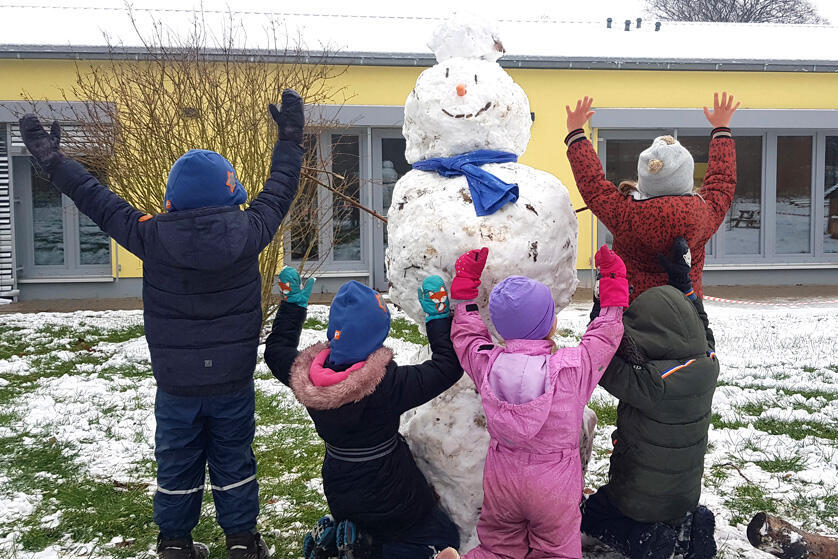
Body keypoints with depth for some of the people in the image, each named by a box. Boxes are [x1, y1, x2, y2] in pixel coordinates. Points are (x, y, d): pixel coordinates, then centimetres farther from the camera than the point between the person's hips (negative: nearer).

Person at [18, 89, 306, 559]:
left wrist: (51, 158, 11)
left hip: (176, 384, 0)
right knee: (234, 462, 16)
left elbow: (99, 202, -2)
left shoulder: (153, 237, -14)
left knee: (177, 465, 17)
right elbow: (279, 191, 1)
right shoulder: (247, 233, -15)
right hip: (233, 382, 0)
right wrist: (291, 139, 15)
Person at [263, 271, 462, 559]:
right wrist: (438, 315, -14)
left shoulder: (305, 376, -15)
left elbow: (276, 351, 7)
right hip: (390, 500, -6)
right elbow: (448, 365, -22)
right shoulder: (388, 384, -31)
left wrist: (292, 302, 14)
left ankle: (333, 535, 7)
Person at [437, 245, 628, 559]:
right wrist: (613, 282, 6)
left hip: (501, 480, 3)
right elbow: (606, 334, -6)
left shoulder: (486, 364, -18)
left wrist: (465, 282, 13)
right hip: (555, 486, -2)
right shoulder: (573, 367, -25)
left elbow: (465, 331, 3)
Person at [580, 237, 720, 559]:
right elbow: (699, 328, 7)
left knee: (589, 514, 20)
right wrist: (682, 281, 9)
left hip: (641, 497, -7)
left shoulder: (654, 382, -35)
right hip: (687, 493, 7)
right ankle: (684, 528, 7)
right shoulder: (708, 364, -15)